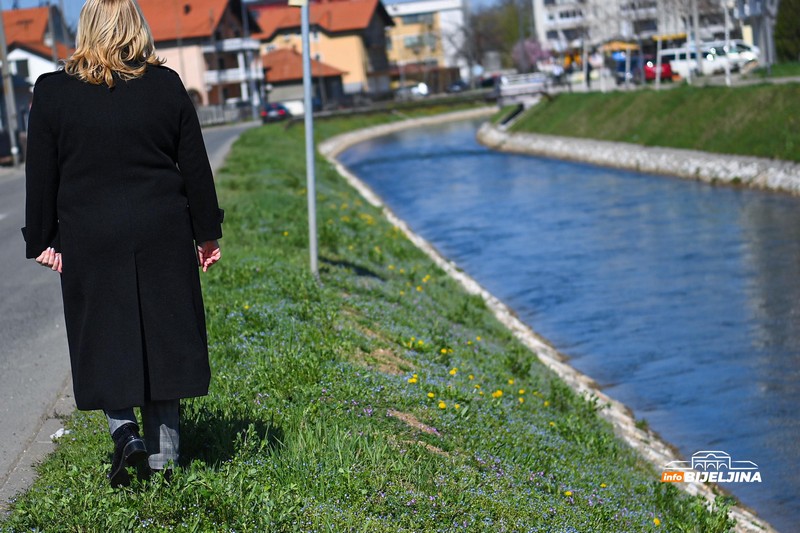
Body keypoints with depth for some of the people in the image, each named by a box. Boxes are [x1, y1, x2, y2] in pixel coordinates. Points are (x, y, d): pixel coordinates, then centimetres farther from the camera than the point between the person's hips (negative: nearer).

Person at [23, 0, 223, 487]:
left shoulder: (52, 92, -2)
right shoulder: (166, 85, 0)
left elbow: (42, 176, 1)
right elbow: (195, 167, 3)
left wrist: (43, 240, 10)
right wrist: (207, 232, 12)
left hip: (90, 241, -1)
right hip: (163, 237, 1)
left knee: (106, 339, 11)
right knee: (161, 338, 9)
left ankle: (125, 431, -6)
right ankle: (163, 454, 14)